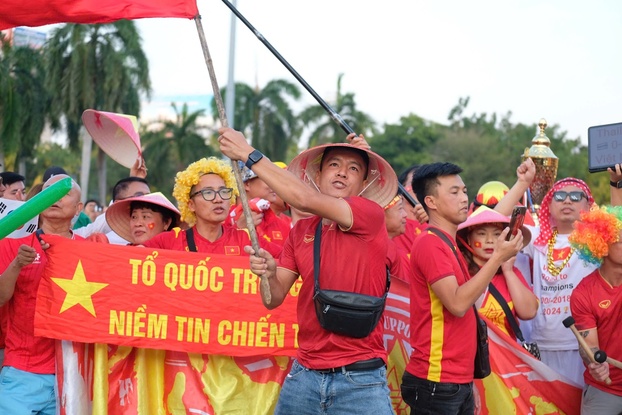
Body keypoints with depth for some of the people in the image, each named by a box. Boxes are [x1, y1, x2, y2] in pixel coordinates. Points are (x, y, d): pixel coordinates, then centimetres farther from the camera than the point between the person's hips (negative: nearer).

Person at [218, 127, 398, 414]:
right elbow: (274, 298, 8)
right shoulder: (301, 230, 10)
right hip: (304, 376, 5)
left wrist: (249, 154, -14)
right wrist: (269, 273, -14)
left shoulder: (371, 215, -6)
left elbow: (305, 200, -19)